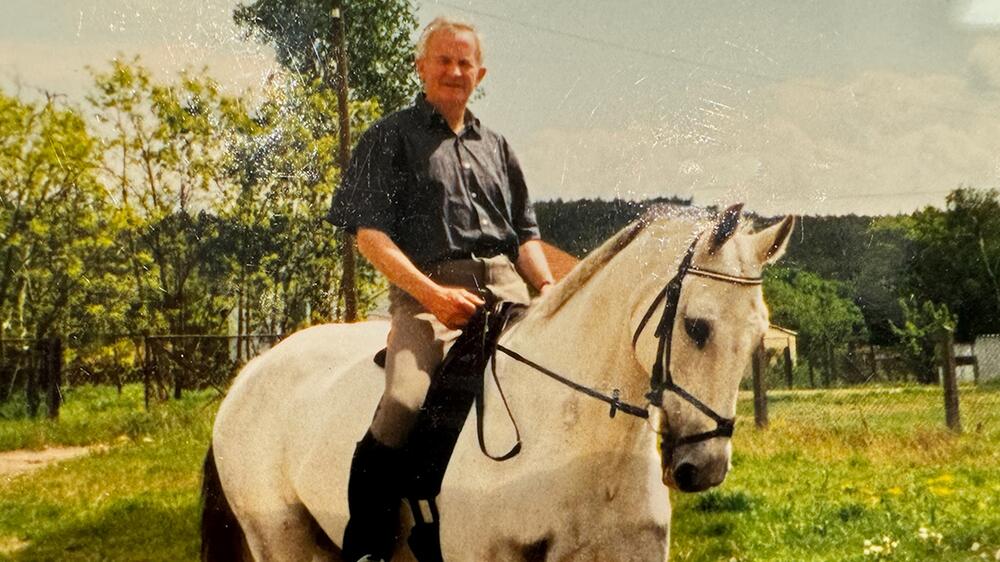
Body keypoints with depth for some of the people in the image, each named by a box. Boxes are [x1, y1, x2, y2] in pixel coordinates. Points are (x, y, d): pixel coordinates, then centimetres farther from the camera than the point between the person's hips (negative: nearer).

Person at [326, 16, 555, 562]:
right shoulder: (390, 137, 8)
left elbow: (526, 234, 24)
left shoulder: (496, 146, 25)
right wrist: (432, 292, -15)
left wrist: (549, 288, 3)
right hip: (428, 292, -5)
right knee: (403, 404, -30)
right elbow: (369, 233, -2)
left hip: (507, 289, 5)